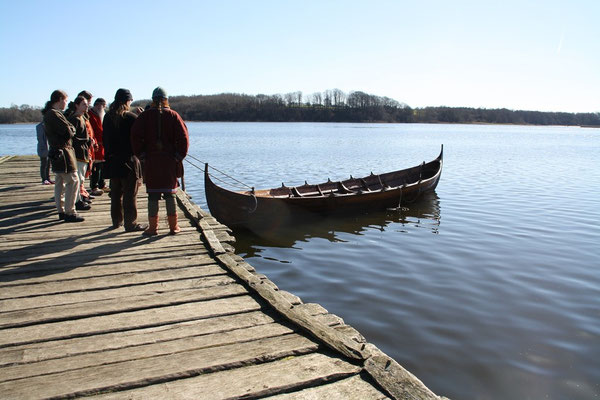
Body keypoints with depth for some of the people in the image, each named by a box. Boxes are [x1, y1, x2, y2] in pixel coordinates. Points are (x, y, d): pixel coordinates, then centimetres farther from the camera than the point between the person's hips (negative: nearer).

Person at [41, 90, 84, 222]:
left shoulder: (48, 113, 16)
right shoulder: (54, 114, -16)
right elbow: (69, 132, -19)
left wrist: (69, 128, -1)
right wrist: (72, 128, 0)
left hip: (56, 152, 11)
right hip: (63, 152, -11)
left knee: (60, 182, 14)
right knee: (73, 181, -7)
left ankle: (61, 211, 21)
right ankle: (69, 213, -6)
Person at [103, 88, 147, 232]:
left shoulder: (107, 117, 6)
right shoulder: (131, 117, -13)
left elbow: (105, 139, 10)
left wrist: (109, 155, 17)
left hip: (112, 161, 6)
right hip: (128, 160, -6)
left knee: (116, 193, 16)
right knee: (130, 194, -1)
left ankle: (117, 220, 26)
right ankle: (131, 223, 2)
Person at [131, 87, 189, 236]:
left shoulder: (145, 116, 2)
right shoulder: (173, 116, 0)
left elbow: (135, 136, -4)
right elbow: (183, 137, -6)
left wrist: (141, 155, 2)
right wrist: (179, 156, 1)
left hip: (150, 161, 0)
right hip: (169, 161, 0)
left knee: (152, 195, 5)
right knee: (170, 194, 7)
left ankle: (153, 227, 8)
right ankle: (173, 226, 10)